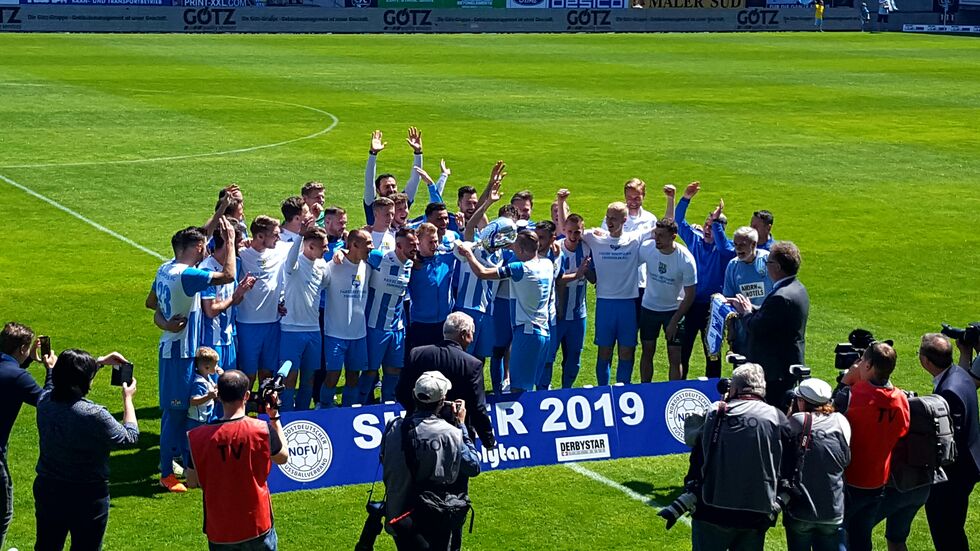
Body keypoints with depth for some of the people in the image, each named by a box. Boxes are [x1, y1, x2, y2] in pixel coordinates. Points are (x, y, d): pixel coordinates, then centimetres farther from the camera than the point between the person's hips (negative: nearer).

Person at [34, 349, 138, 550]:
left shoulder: (45, 401, -10)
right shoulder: (94, 416, -28)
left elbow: (68, 377, 14)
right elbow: (130, 437, -11)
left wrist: (101, 361, 18)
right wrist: (128, 399, 1)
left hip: (47, 490, 5)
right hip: (87, 498, -5)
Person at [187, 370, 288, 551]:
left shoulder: (199, 437, -12)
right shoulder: (263, 430, -13)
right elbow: (283, 457, 7)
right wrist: (274, 417, 13)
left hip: (219, 530, 1)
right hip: (257, 526, -1)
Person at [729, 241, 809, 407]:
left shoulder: (781, 297, -25)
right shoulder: (797, 288, 8)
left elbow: (756, 328, -22)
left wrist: (745, 312, -3)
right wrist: (749, 308, 7)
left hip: (777, 370, -11)